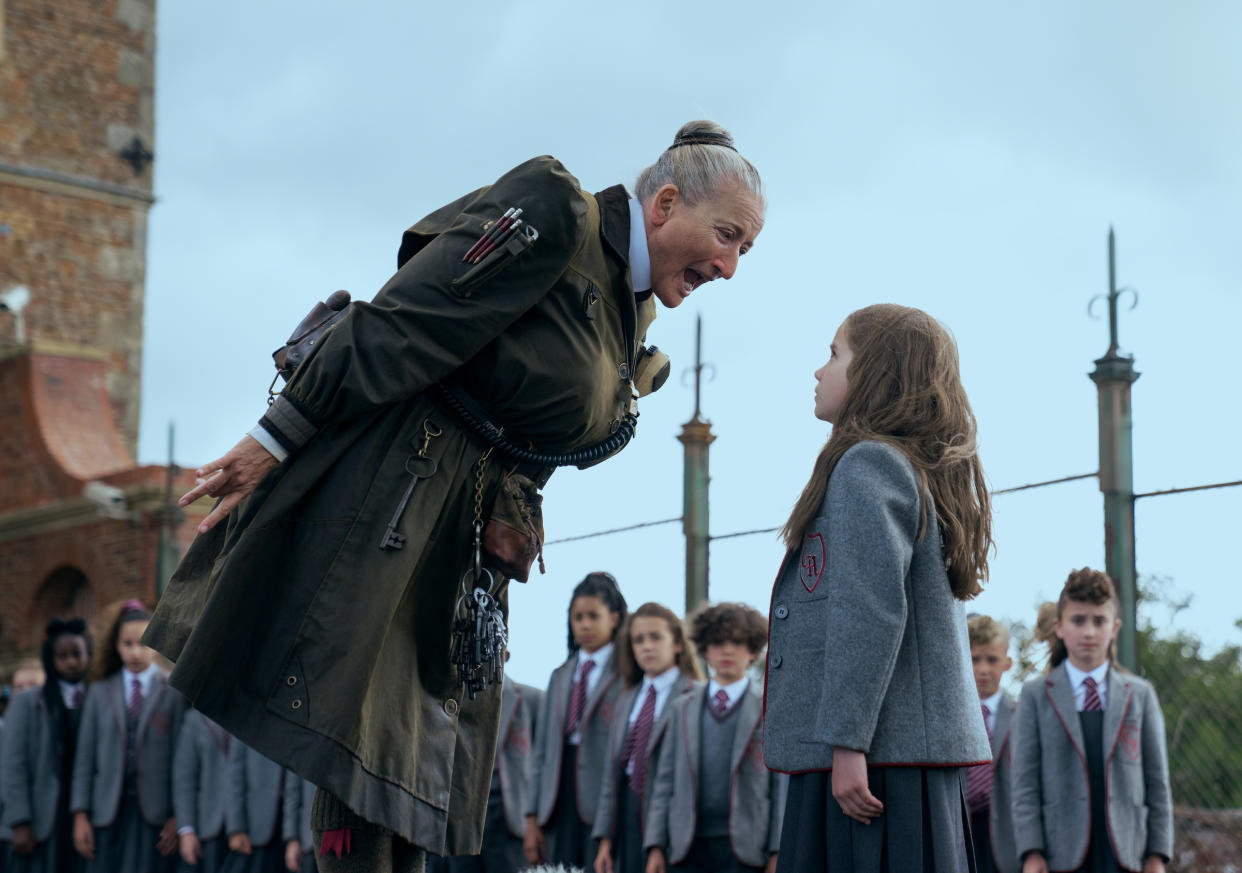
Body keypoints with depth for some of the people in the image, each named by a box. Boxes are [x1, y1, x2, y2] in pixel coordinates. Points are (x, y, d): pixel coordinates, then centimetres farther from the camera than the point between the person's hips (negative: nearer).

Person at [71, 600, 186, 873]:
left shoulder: (173, 693, 3)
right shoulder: (100, 692, 10)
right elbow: (85, 755, 8)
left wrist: (177, 817, -5)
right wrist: (80, 815, 2)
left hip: (154, 812, -2)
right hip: (108, 811, 2)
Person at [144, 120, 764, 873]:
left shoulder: (633, 332, 16)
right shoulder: (552, 216, -11)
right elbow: (402, 324, -16)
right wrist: (277, 438, -18)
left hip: (463, 543, 9)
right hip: (382, 494, -9)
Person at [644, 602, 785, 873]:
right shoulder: (682, 709, 16)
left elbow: (782, 783, 1)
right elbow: (665, 779, 14)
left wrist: (777, 851, -6)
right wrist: (655, 845, 6)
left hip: (743, 848, -3)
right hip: (688, 846, 3)